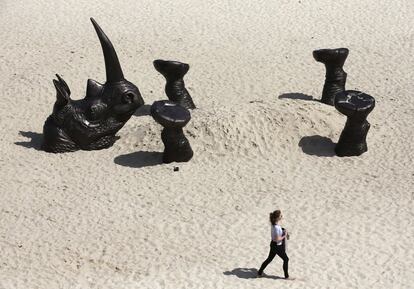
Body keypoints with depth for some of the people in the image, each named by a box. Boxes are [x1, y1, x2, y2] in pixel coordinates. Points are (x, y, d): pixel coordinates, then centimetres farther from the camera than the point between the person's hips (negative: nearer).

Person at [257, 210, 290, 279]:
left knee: (269, 259, 20)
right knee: (286, 259, 8)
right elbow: (277, 239, -27)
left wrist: (284, 234, 5)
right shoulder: (276, 227, -29)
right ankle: (286, 276, 19)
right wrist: (284, 236, -15)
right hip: (277, 246, -9)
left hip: (273, 245, 9)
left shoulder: (273, 224, 0)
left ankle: (260, 273, 27)